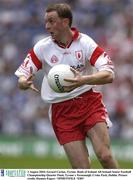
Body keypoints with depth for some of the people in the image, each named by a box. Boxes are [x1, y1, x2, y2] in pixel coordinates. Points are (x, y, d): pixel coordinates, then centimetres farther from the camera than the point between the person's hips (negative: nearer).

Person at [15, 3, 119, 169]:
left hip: (89, 103, -1)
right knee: (82, 169, -9)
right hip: (61, 110, 1)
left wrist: (83, 80, -33)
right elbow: (21, 79, 1)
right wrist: (25, 83, -25)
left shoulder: (85, 43, -7)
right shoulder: (42, 48, -2)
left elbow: (109, 75, -15)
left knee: (104, 156, -19)